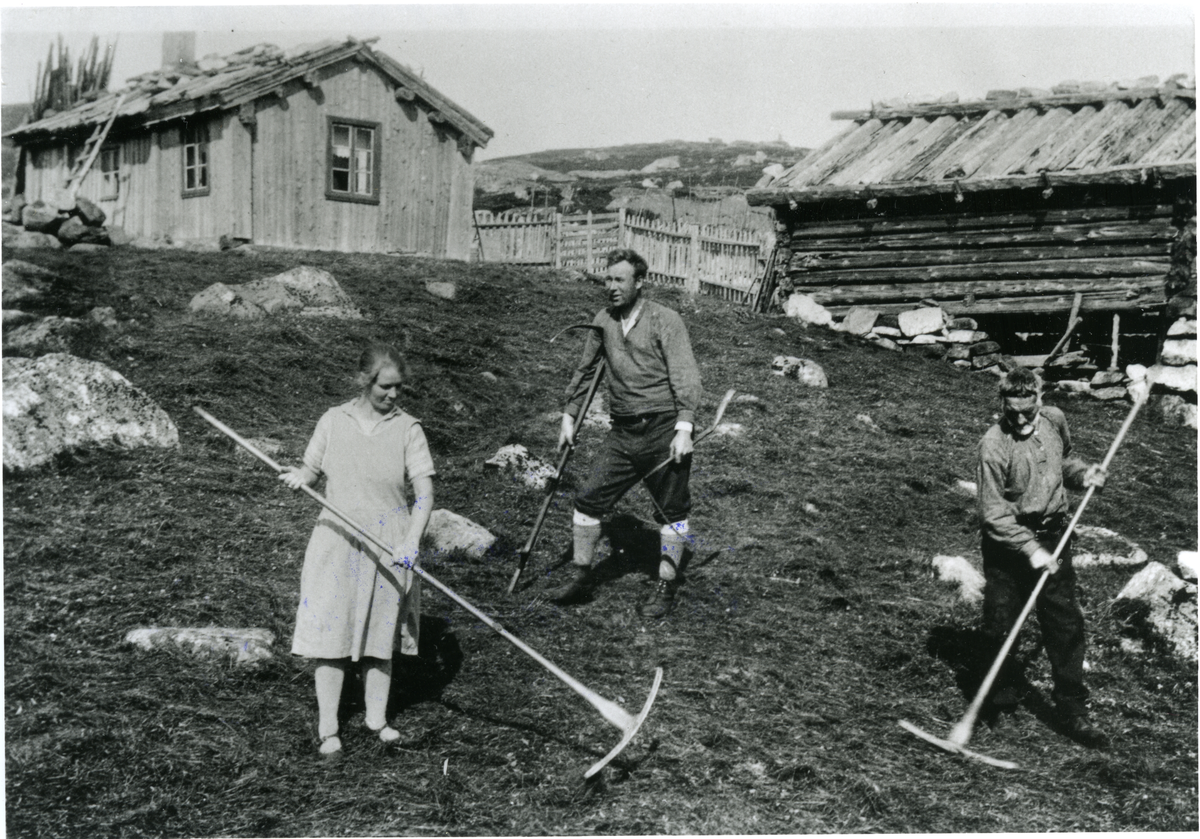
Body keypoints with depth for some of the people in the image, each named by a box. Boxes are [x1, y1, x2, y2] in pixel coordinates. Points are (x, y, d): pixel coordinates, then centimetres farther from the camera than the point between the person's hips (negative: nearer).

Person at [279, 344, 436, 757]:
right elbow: (312, 467, 11)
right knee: (332, 631, 0)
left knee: (380, 632, 11)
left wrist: (411, 541, -19)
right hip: (338, 540, 0)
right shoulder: (333, 420, 2)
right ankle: (327, 728, 11)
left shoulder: (407, 428, -3)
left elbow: (424, 491, -7)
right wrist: (300, 477, -13)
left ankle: (377, 717, 26)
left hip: (390, 545, 0)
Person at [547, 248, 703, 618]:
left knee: (671, 512, 5)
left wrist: (684, 428, -22)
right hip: (623, 433, 5)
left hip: (664, 431, -5)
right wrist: (569, 414, 21)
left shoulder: (665, 321, -8)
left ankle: (666, 588, 18)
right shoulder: (603, 321, 9)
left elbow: (686, 377, -13)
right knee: (589, 499, 2)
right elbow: (585, 370, 22)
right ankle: (582, 574, 19)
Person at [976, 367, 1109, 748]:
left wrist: (1082, 473, -1)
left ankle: (1073, 710, 13)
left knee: (1066, 623, 3)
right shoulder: (994, 445, -20)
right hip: (1007, 542, -4)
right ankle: (1005, 693, 30)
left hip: (1052, 534, 4)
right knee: (1000, 624, 4)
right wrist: (1030, 549, -25)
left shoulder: (1054, 420, -2)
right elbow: (994, 513, -20)